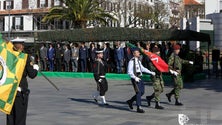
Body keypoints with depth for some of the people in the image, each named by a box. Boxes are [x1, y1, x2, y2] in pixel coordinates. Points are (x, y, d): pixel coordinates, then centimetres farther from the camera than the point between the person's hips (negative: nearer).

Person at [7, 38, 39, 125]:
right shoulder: (25, 57, -8)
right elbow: (32, 75, -7)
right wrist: (35, 68, 11)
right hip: (20, 91, -4)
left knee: (10, 117, 13)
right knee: (20, 118, 4)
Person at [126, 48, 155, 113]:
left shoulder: (138, 61, 14)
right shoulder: (131, 61, -11)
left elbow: (142, 68, 22)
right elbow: (129, 72, -16)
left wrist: (151, 72, 18)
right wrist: (135, 77, -26)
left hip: (140, 78, 9)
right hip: (135, 79, -9)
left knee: (142, 92, 11)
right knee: (138, 92, -9)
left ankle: (130, 101, 27)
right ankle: (139, 108, -2)